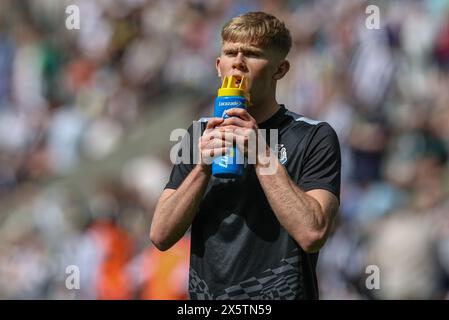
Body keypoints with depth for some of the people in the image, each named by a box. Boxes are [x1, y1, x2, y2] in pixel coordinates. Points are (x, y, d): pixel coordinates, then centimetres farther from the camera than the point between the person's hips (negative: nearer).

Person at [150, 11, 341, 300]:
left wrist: (262, 154, -22)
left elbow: (312, 234, -21)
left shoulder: (314, 137, -7)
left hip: (280, 292, -4)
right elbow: (161, 236, -2)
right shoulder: (199, 135, 6)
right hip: (204, 294, 4)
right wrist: (203, 167, -15)